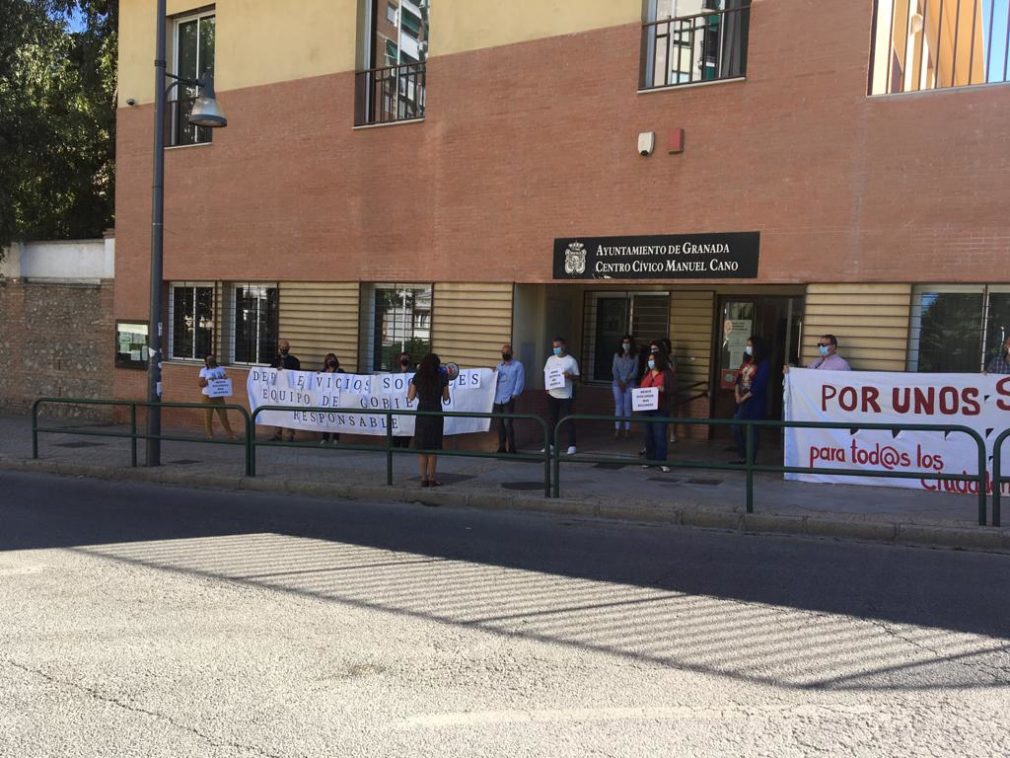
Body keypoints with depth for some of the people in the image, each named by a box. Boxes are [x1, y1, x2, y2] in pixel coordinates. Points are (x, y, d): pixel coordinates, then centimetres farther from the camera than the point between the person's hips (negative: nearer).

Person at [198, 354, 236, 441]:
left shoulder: (220, 368, 11)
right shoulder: (204, 370, 0)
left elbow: (226, 379, 17)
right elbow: (201, 383, -6)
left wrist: (226, 378, -6)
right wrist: (208, 381, -23)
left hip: (219, 396, 3)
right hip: (208, 397, -3)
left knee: (223, 415, 3)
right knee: (208, 416, 1)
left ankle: (229, 433, 8)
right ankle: (209, 434, 9)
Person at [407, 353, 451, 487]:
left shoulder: (417, 377, -1)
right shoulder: (442, 378, -4)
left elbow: (411, 397, 2)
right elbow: (446, 398, 2)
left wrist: (410, 384, 17)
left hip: (421, 413, 2)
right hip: (436, 413, -2)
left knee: (423, 447, 9)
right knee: (433, 447, 6)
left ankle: (424, 478, 10)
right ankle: (431, 478, 7)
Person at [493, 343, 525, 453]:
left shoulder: (518, 365, 2)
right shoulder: (499, 366, 20)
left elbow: (520, 382, -4)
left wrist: (514, 395, -10)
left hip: (509, 400, -5)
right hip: (497, 399, 6)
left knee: (508, 423, -12)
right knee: (500, 424, 6)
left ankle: (511, 448, -5)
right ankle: (502, 447, 13)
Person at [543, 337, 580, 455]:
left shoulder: (571, 361, -5)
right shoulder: (551, 359, 7)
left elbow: (577, 377, -2)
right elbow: (546, 374, 12)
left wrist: (569, 376, -23)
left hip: (566, 395, -4)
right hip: (552, 394, 4)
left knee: (568, 420, 0)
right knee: (553, 420, 12)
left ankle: (572, 446, 5)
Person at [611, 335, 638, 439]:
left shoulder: (635, 356, 1)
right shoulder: (617, 355, 8)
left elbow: (635, 371, -3)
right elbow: (614, 369, 4)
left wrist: (625, 381, -10)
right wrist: (619, 382, -7)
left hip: (629, 384, -2)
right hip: (617, 384, 2)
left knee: (627, 407, -2)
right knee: (618, 406, 1)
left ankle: (627, 429, 3)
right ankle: (617, 429, 2)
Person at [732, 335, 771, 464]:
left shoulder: (763, 364, -10)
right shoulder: (746, 361, 14)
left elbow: (759, 385, -17)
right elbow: (738, 378, 11)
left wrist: (744, 397, -15)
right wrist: (737, 394, -4)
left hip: (754, 402, -7)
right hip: (741, 400, 8)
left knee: (751, 430, -1)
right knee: (736, 428, 4)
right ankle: (741, 457, 16)